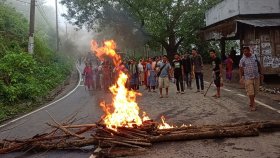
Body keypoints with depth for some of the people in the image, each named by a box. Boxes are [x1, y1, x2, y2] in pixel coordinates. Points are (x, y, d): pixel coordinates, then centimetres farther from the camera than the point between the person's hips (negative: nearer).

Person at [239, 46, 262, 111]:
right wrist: (241, 78, -8)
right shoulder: (242, 60, -2)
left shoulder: (255, 57, 6)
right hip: (248, 78, -3)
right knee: (250, 92, -5)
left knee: (255, 91, 9)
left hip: (256, 77, 3)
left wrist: (261, 73, 11)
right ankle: (253, 105, 5)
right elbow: (240, 69, -1)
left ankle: (251, 103, 27)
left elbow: (259, 66, 14)